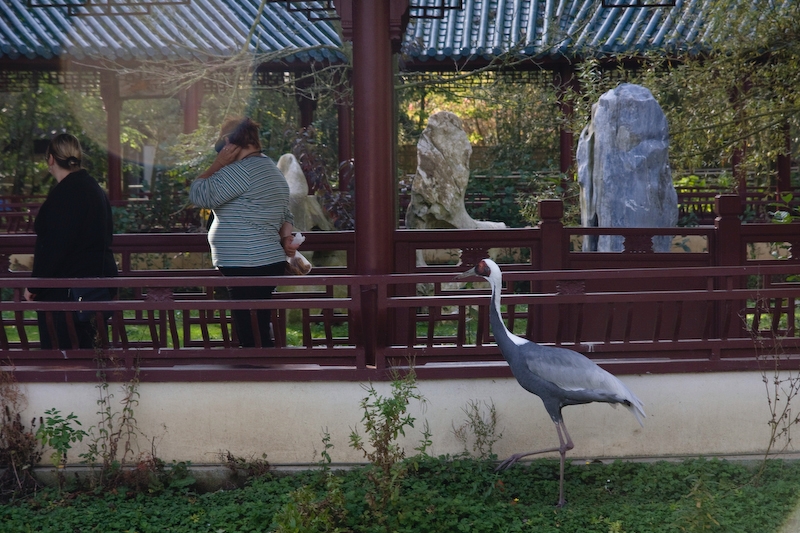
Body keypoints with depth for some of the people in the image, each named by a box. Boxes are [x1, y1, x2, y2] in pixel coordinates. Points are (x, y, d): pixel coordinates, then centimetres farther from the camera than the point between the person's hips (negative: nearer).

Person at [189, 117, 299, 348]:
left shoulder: (241, 170, -15)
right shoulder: (273, 171, 19)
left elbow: (199, 195, -15)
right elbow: (286, 216, 23)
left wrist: (218, 164, -6)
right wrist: (286, 238, 6)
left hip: (246, 269, -10)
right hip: (270, 262, 10)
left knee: (251, 338, -7)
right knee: (261, 334, 13)